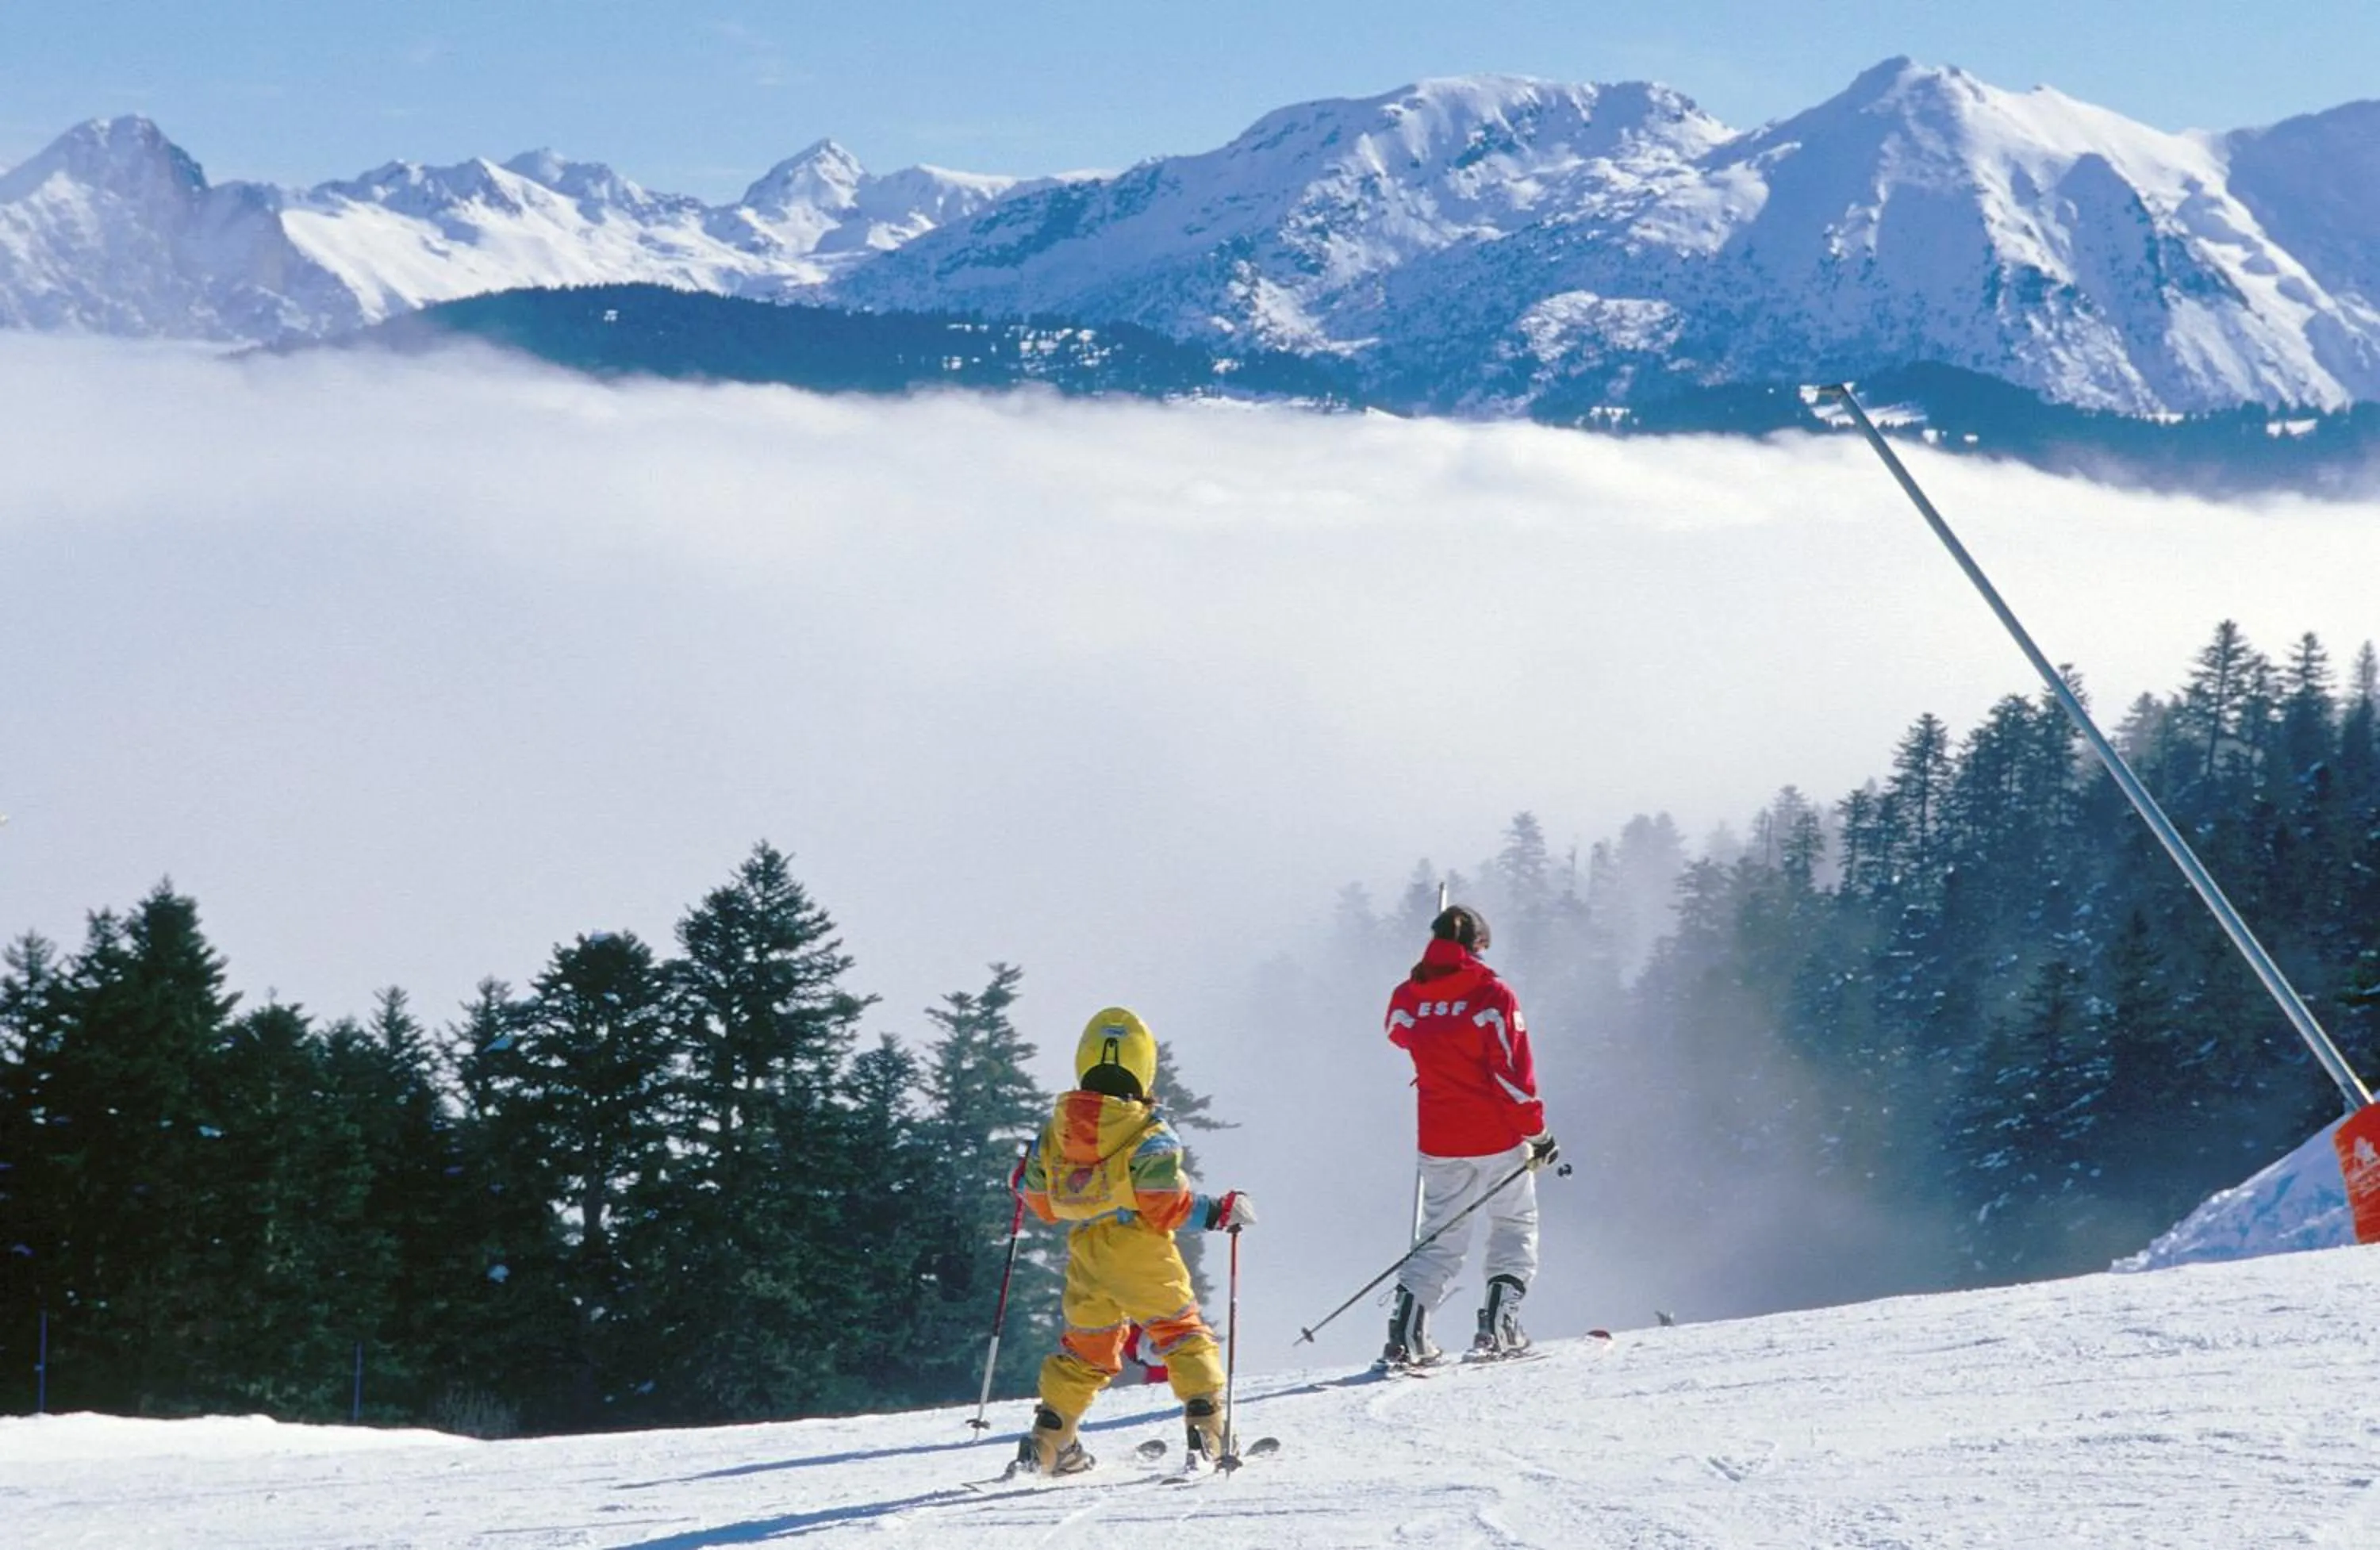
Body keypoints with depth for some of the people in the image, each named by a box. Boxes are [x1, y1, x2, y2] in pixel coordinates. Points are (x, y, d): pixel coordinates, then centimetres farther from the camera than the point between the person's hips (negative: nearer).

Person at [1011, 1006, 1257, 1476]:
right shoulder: (1149, 1133, -11)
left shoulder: (1054, 1130, 2)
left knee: (1084, 1349, 18)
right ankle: (1206, 1433, -3)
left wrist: (1027, 1179, 32)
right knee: (1184, 1335, 8)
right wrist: (1219, 1212, -4)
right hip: (1141, 1256, -4)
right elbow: (1166, 1204, -17)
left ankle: (1047, 1444, 14)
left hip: (1085, 1256, 4)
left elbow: (1041, 1202, 10)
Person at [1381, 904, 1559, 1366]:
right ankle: (1498, 1326, 1)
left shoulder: (1407, 997, -1)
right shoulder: (1492, 995, -13)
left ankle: (1405, 1335, 0)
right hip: (1498, 1137, -4)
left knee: (1440, 1238, 14)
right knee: (1515, 1228, 14)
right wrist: (1537, 1132, -6)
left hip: (1439, 1141, 4)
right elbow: (1513, 1071, -14)